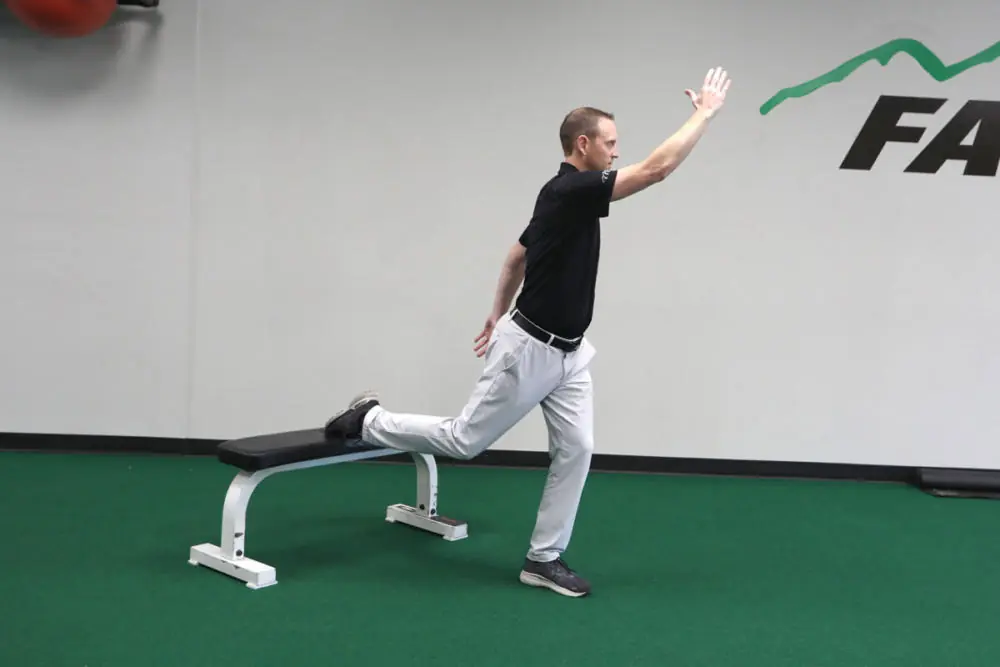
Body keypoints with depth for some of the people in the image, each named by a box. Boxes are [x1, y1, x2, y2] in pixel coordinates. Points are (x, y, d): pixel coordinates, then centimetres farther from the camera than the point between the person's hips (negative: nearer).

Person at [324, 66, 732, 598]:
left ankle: (544, 559, 12)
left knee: (575, 450, 3)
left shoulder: (568, 197, 9)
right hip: (530, 350, -10)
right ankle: (368, 421, 23)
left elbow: (518, 255, 21)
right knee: (463, 440, 3)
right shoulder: (570, 191, -21)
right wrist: (706, 112, -19)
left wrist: (497, 313, 26)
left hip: (566, 352, 10)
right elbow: (659, 168, -28)